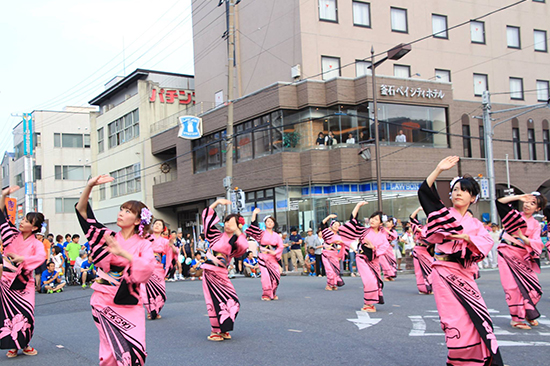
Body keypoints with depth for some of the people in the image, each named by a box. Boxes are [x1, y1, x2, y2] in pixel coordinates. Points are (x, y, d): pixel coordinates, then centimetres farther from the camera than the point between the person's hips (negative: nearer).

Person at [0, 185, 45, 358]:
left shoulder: (36, 244, -4)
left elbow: (41, 257, -24)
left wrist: (22, 258, -28)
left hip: (23, 282, -2)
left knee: (25, 313, -5)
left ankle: (24, 344, 12)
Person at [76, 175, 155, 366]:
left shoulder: (143, 244, 2)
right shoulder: (107, 237, 6)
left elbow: (148, 267, -18)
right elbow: (82, 210, 4)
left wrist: (123, 253, -25)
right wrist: (89, 186, -9)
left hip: (129, 304, 0)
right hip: (104, 301, 0)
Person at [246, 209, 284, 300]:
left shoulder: (276, 235, 11)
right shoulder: (262, 233, 3)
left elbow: (280, 247, 8)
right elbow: (253, 227, -11)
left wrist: (275, 252, -10)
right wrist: (254, 214, -13)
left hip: (273, 258, 3)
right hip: (263, 257, -3)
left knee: (276, 275, -3)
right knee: (266, 276, -10)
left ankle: (273, 294, 14)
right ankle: (266, 294, 0)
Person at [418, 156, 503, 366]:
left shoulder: (474, 224, 16)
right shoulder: (443, 213, 6)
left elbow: (486, 242, -2)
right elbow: (424, 192, -7)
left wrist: (467, 238, -18)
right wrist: (439, 170, -13)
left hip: (465, 274, 4)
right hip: (444, 272, -4)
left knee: (476, 318, 0)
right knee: (456, 321, -9)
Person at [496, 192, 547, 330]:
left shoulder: (535, 225, 10)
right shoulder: (515, 215, 4)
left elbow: (537, 244, -3)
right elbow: (500, 202, -8)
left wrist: (522, 237, -20)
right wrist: (519, 197, -9)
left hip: (523, 257, 4)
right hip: (508, 254, -4)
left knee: (532, 287, 1)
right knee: (514, 286, -8)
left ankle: (528, 314, 23)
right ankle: (516, 319, 0)